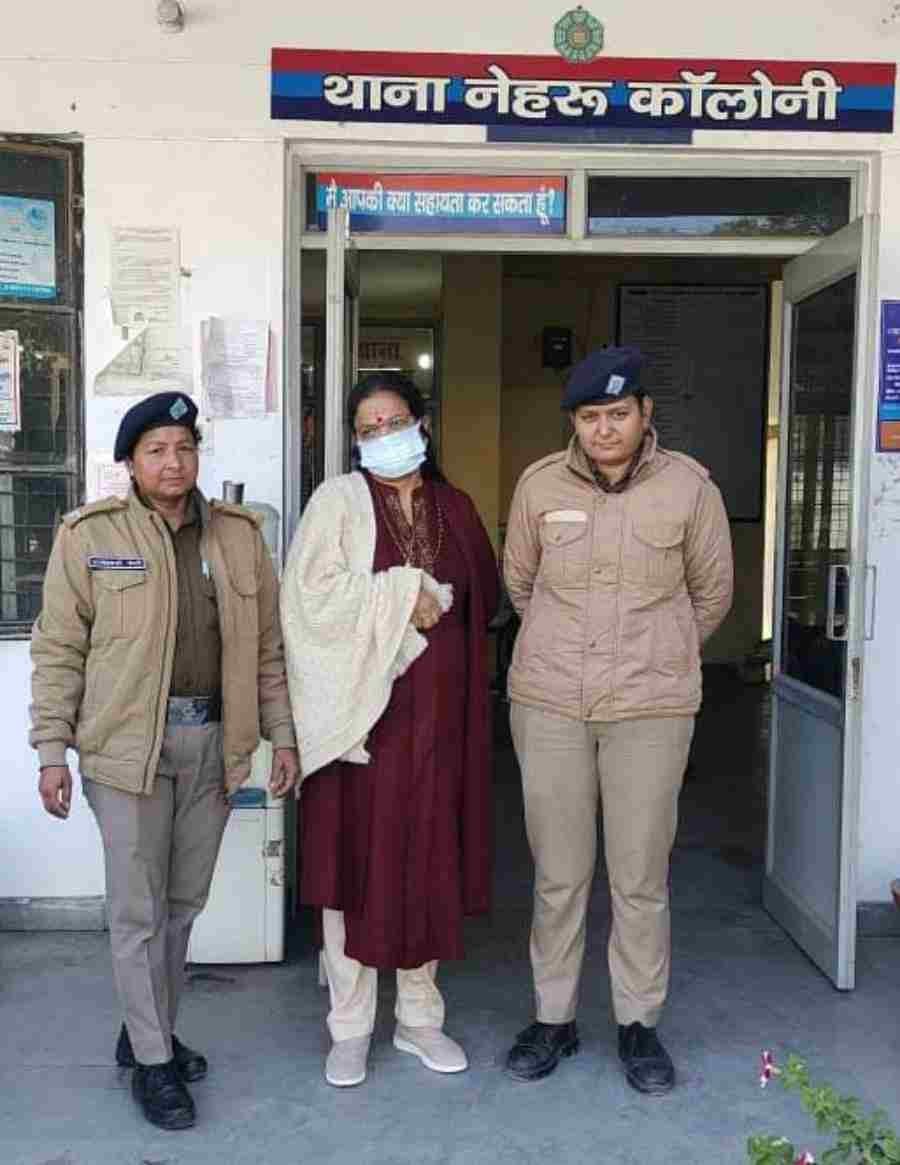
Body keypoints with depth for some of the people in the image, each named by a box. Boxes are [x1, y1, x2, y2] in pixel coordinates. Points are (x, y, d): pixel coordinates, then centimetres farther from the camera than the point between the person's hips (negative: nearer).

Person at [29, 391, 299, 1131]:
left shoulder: (238, 535, 6)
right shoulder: (91, 536, -3)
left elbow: (267, 645, 9)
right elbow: (58, 650, -2)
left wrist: (282, 734, 6)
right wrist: (52, 750, -6)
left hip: (214, 743, 4)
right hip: (129, 743, -3)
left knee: (185, 901, 14)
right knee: (138, 910, 3)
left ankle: (148, 1030, 34)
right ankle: (152, 1061, 19)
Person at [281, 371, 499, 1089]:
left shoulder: (454, 508, 11)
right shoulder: (339, 500, -2)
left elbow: (485, 594, 19)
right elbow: (312, 595, -13)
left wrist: (439, 609, 1)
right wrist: (405, 599, -12)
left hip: (435, 711, 4)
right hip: (361, 707, -3)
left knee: (428, 856, 9)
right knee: (356, 855, 2)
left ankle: (420, 1017, 24)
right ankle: (350, 1026, 17)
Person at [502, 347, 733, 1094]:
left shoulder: (689, 487, -5)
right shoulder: (540, 485, -2)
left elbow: (712, 593, 8)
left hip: (650, 710, -1)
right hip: (549, 704, 1)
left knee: (641, 877, 7)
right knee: (558, 874, 10)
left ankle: (640, 1023, 27)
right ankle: (554, 1018, 28)